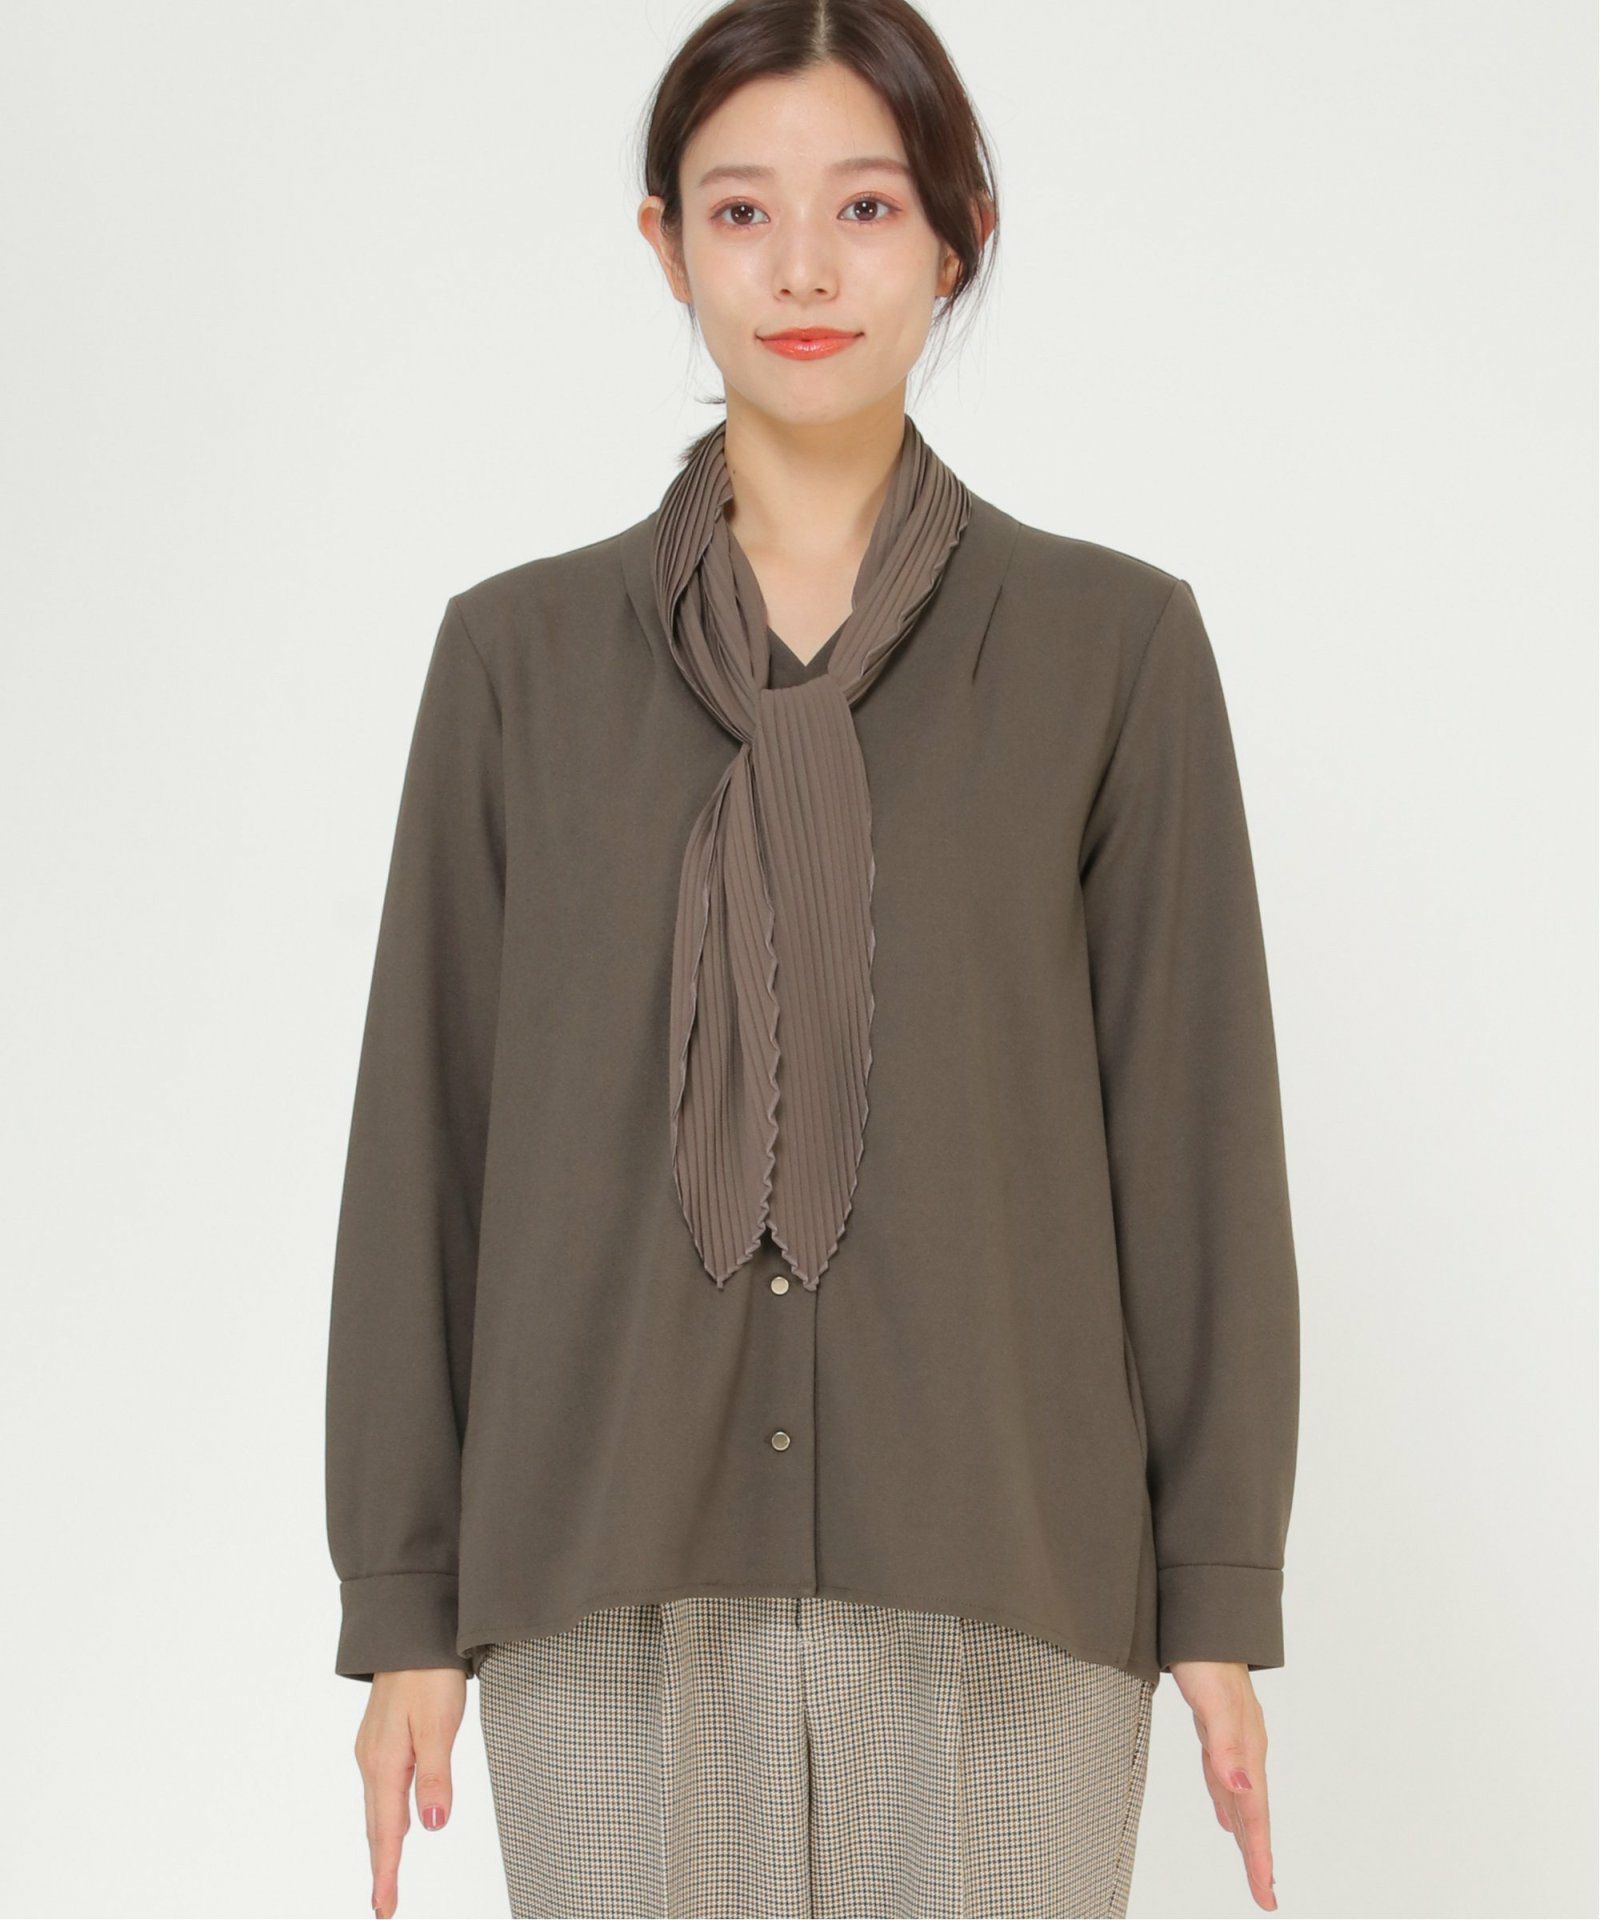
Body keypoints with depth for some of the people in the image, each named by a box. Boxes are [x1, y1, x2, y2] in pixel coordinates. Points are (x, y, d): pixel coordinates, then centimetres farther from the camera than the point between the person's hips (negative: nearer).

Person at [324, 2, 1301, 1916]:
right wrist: (403, 1602, 4)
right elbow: (425, 1133, 5)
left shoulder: (1112, 644, 1)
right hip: (617, 1580, 1)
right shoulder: (519, 653, 4)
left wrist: (1219, 1599, 0)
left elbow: (1195, 1124, 2)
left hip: (999, 1585, -1)